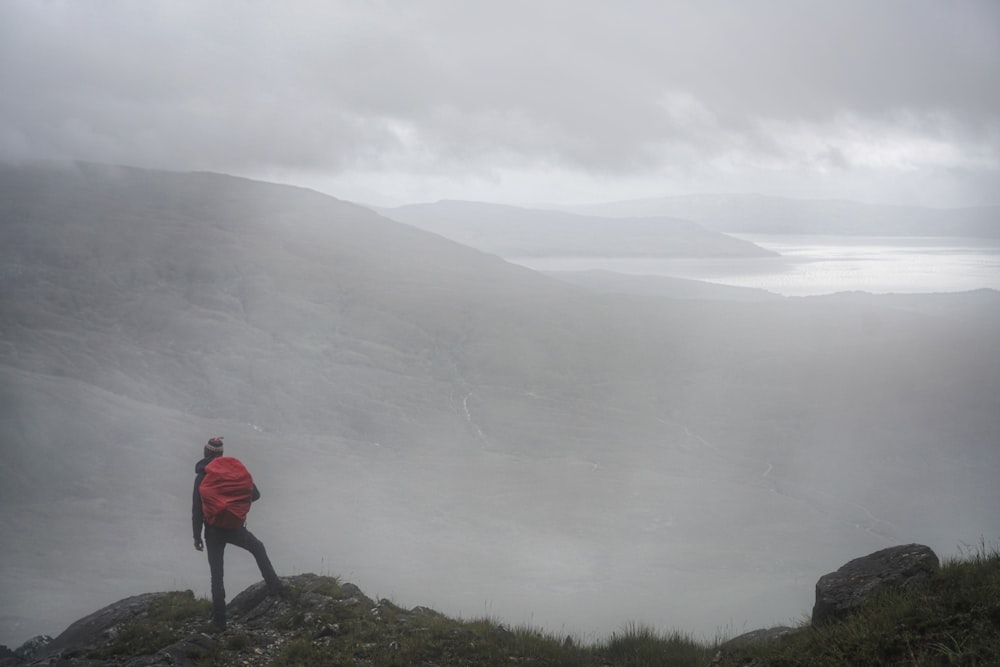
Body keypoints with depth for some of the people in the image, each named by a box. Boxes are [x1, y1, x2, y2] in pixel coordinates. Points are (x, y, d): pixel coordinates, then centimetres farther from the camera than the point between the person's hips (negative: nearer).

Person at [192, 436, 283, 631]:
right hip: (234, 527, 1)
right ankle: (274, 585, 20)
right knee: (258, 548, 28)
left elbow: (197, 509, -11)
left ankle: (219, 620, 6)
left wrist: (197, 536, -3)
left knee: (216, 575, 6)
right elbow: (255, 495, -1)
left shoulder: (201, 478, -10)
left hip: (213, 532, -1)